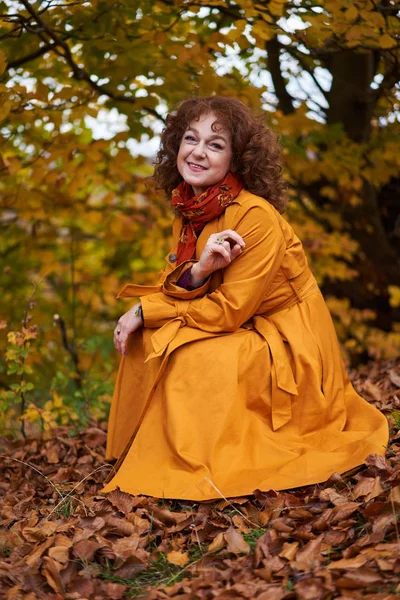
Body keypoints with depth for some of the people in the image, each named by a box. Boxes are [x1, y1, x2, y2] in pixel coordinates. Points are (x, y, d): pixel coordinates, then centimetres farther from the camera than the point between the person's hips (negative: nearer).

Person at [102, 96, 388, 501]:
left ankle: (200, 466, -8)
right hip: (240, 338, 8)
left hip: (287, 349, -7)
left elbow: (229, 310, -23)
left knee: (191, 358, -28)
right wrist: (198, 270, -28)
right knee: (147, 340, -9)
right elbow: (172, 288, -4)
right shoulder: (187, 212, 1)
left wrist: (144, 312, -17)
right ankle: (150, 456, 5)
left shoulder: (257, 217, -24)